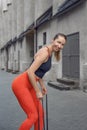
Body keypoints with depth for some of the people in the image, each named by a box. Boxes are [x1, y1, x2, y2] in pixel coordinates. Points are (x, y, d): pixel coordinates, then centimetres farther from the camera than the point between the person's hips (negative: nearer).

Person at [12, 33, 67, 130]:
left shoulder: (49, 53, 10)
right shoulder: (44, 52, -20)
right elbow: (30, 72, -24)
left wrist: (42, 85, 21)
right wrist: (38, 91, -17)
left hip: (29, 85, 10)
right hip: (21, 84, -10)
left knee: (40, 112, 14)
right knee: (33, 116, -7)